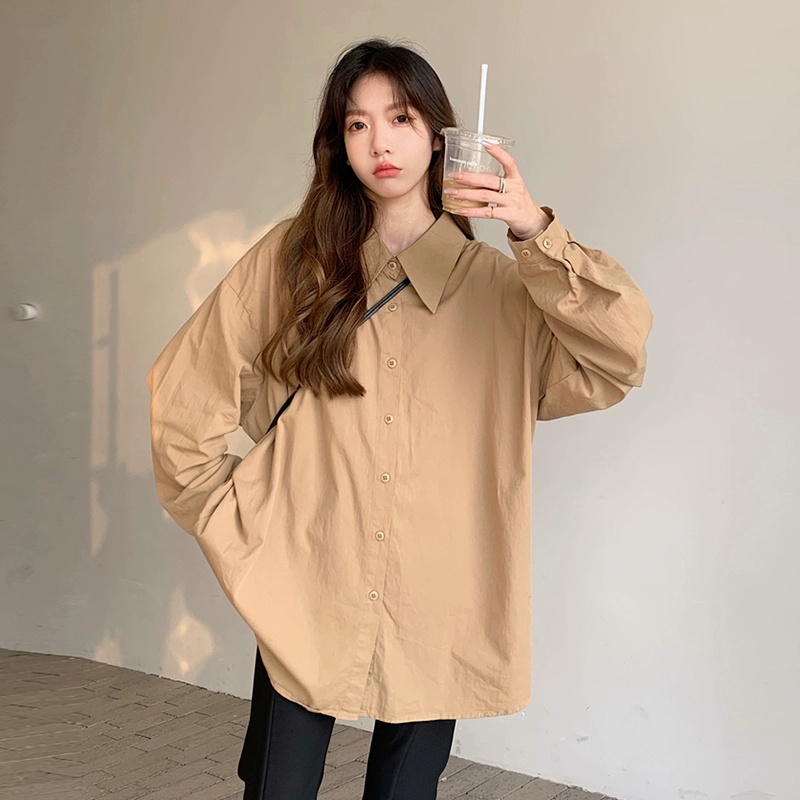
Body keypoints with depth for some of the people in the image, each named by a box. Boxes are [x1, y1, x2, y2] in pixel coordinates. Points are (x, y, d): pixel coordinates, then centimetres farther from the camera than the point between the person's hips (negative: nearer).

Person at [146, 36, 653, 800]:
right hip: (307, 599, 0)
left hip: (438, 614, 1)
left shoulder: (494, 285, 0)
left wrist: (538, 235, -22)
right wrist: (234, 526, 1)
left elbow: (618, 361, -14)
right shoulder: (291, 258, 0)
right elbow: (181, 394, 3)